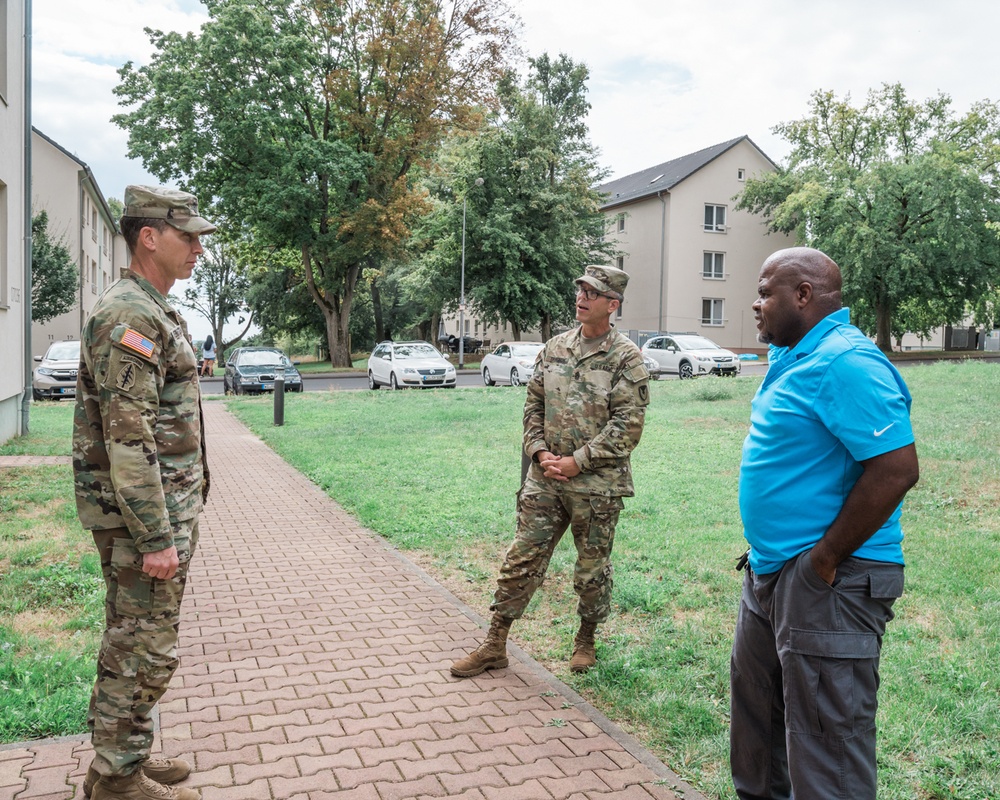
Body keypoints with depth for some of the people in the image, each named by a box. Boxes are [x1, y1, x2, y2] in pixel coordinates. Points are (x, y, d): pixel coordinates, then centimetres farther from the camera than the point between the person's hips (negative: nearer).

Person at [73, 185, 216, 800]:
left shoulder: (156, 312, 14)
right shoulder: (129, 316, -18)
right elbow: (128, 437, -23)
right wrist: (155, 538, -23)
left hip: (169, 507, 10)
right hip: (142, 516, -10)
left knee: (137, 645, 18)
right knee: (144, 651, 1)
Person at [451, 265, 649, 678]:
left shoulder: (626, 358, -7)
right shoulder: (555, 348, 8)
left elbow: (628, 426, -13)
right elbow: (533, 405, 12)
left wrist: (577, 462, -15)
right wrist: (540, 453, -3)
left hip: (597, 485, -4)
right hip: (545, 479, 4)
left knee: (592, 570, 11)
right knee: (521, 561, 6)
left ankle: (586, 640, 34)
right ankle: (495, 646, 17)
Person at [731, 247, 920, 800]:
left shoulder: (845, 363, -20)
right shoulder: (791, 357, 11)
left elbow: (896, 470, -27)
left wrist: (824, 559, -21)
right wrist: (765, 550, 16)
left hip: (826, 584, -10)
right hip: (769, 571, 11)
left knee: (826, 744, 1)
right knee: (755, 710, 24)